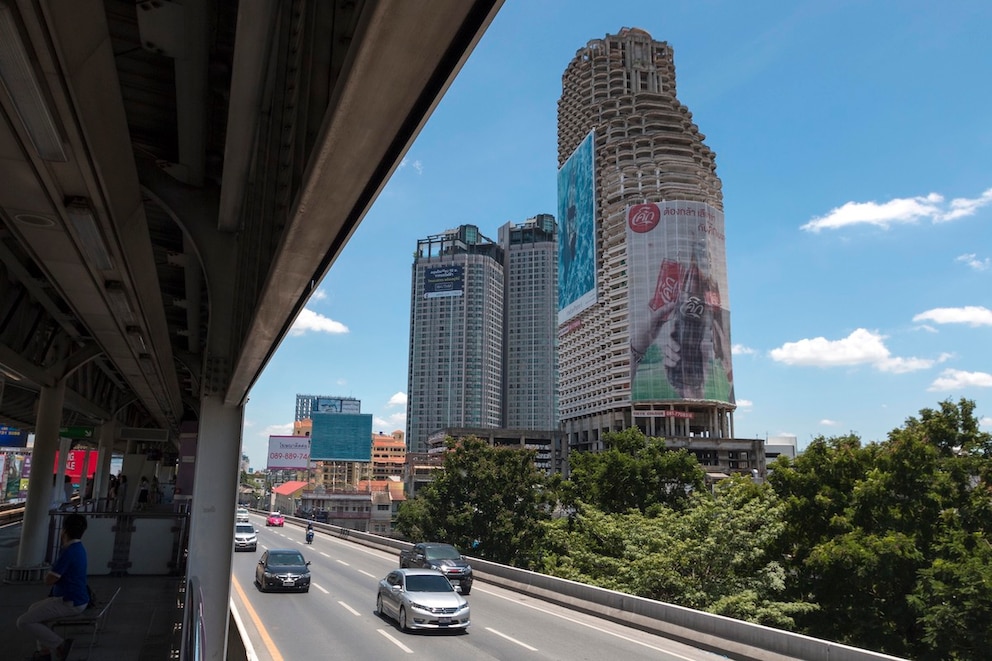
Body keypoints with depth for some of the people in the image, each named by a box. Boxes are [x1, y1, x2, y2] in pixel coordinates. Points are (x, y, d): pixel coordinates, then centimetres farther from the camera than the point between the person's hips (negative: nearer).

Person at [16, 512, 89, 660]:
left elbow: (49, 580, -16)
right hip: (76, 599, 10)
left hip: (69, 603, -10)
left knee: (23, 622, -6)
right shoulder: (78, 547, 8)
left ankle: (59, 644, -7)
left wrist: (49, 574, 2)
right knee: (33, 609, 27)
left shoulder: (69, 552, -24)